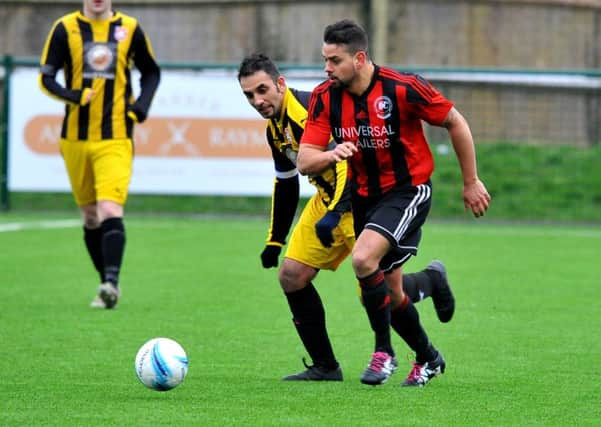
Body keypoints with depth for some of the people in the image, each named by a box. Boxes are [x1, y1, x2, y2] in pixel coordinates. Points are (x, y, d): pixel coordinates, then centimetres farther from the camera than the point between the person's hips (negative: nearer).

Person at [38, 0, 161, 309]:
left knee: (110, 210, -20)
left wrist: (141, 105, 0)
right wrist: (74, 96, -17)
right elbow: (45, 77, 0)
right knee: (90, 215, 10)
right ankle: (107, 283, 22)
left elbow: (151, 72, 17)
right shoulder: (65, 28, 2)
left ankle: (112, 282, -27)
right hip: (76, 138, 2)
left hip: (116, 139, -2)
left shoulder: (130, 29, 3)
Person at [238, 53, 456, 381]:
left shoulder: (312, 109, -23)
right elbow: (284, 184, 20)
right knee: (292, 276, 0)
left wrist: (335, 213, -36)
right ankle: (324, 367, 8)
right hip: (328, 199, 9)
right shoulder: (274, 128, 6)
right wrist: (274, 241, 21)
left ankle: (431, 280, 17)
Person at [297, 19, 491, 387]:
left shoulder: (402, 88, -21)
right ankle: (428, 358, 35)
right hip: (366, 197, 6)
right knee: (389, 292, 11)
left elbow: (456, 123, -8)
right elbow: (305, 161, -11)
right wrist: (333, 155, -34)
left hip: (408, 190, -6)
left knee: (363, 259, -28)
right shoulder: (326, 98, -8)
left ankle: (384, 352, -11)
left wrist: (471, 183, -2)